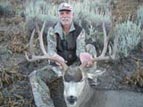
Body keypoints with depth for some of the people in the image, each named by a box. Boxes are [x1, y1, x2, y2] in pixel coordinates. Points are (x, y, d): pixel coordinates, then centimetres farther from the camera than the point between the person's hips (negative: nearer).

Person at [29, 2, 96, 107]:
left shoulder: (79, 30, -7)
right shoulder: (52, 31, -6)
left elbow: (80, 48, -23)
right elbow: (51, 49, -19)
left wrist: (83, 55, -51)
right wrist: (55, 57, -47)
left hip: (75, 65, 0)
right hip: (57, 65, 1)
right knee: (35, 76, -22)